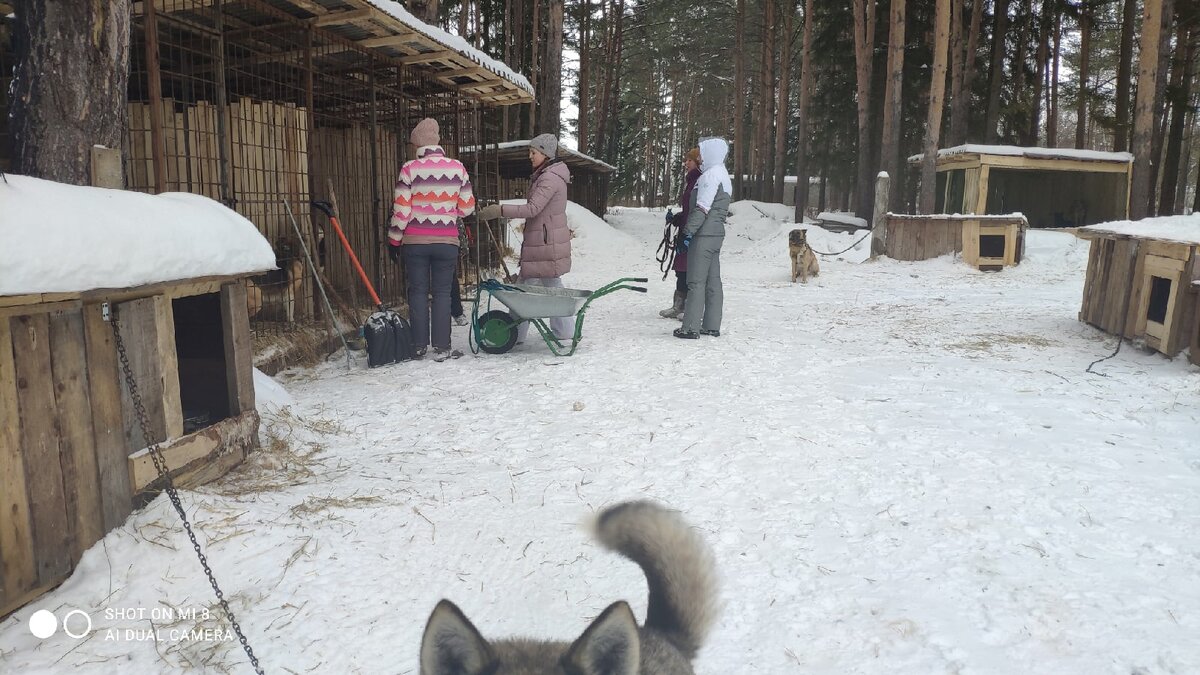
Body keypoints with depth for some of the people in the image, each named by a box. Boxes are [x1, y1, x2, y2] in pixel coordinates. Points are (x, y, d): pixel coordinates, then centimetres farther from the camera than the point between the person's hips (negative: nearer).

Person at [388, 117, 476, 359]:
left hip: (415, 241, -1)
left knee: (418, 292, 8)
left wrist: (394, 240, 3)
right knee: (442, 293, 6)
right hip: (447, 241, 1)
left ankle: (419, 346, 12)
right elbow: (467, 207, 3)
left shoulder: (409, 168, -5)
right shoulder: (457, 167, 0)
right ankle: (441, 347, 6)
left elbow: (401, 209, -6)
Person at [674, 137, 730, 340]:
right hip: (716, 234, 10)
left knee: (696, 282, -8)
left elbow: (702, 208, -19)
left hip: (704, 235, -10)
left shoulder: (711, 175, -12)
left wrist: (688, 232, -18)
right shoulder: (723, 175, 20)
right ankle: (712, 326, 14)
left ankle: (691, 327, -8)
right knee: (713, 281, 10)